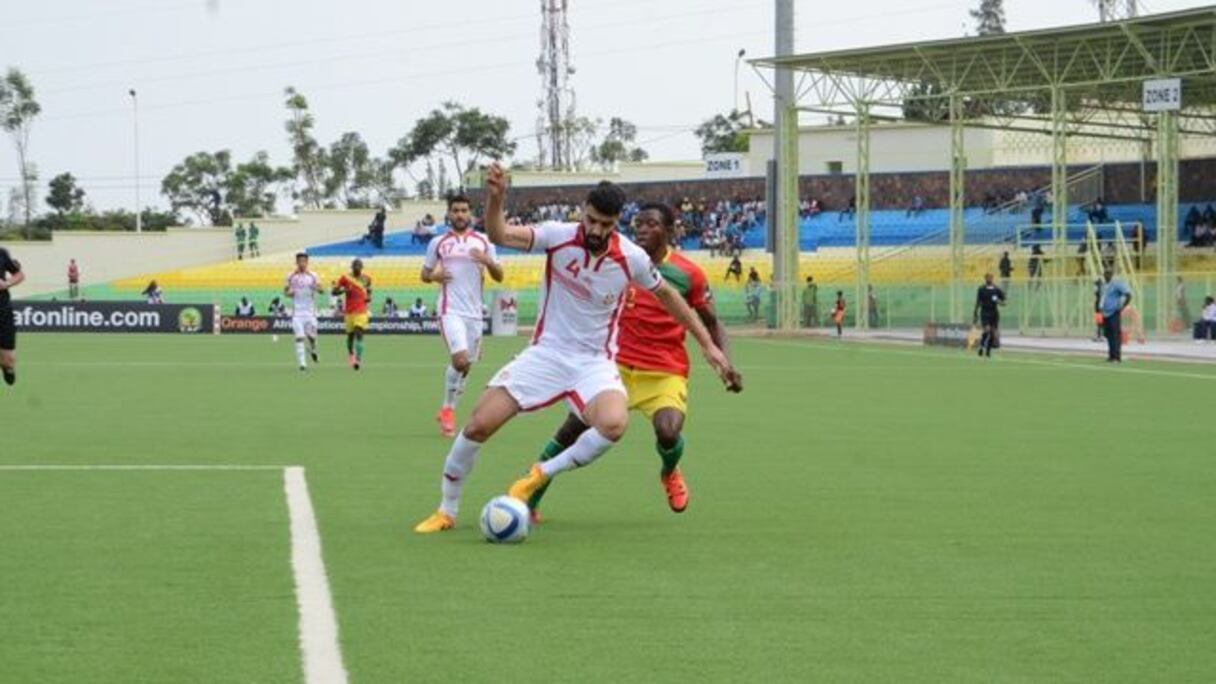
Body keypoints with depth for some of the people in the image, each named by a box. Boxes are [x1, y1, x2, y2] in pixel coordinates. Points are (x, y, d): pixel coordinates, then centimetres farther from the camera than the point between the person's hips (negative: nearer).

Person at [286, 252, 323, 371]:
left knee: (311, 335, -1)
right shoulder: (291, 276, 5)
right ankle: (302, 363, -7)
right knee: (299, 337, -9)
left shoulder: (312, 276, 2)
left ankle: (313, 350, 33)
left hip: (310, 311, 0)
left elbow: (322, 290, -5)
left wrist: (317, 288, -28)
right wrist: (288, 293, -9)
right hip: (297, 311, 0)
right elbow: (286, 290, 14)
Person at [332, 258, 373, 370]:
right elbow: (334, 291, 2)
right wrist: (344, 290, -17)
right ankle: (350, 355, 38)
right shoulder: (345, 278, -1)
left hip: (362, 311, -1)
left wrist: (369, 297, 1)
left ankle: (358, 360, -22)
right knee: (350, 335, 10)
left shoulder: (366, 278, 6)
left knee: (359, 334, -16)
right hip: (350, 311, 1)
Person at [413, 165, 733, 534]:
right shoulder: (559, 236, -13)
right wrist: (495, 198, -45)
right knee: (478, 425, -10)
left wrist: (707, 344, 10)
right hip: (546, 352, 0)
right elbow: (501, 235, -25)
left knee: (614, 424, -32)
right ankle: (446, 511, 13)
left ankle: (539, 476, -8)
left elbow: (666, 294, 8)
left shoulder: (632, 258, -10)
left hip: (595, 362, 0)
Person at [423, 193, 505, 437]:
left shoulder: (483, 242, 8)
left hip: (474, 312, 3)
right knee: (460, 360, -21)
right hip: (451, 310, -3)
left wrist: (488, 261, -13)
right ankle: (448, 409, -4)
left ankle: (446, 410, 25)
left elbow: (499, 277, 8)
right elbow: (424, 274, 14)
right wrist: (434, 276, -9)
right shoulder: (438, 243, 6)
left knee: (465, 366, 7)